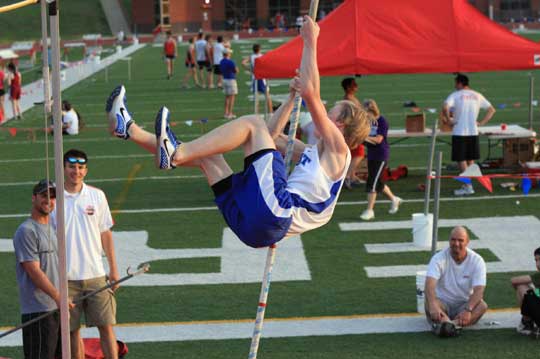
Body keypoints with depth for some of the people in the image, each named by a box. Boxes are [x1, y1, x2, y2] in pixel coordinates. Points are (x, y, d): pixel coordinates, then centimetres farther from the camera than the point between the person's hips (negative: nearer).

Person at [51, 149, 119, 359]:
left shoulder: (97, 196, 4)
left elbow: (106, 234, 10)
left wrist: (114, 269, 8)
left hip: (95, 273, 1)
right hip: (66, 277, -1)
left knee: (106, 325, -1)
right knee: (72, 330, 6)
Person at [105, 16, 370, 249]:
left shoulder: (337, 150, 5)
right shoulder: (314, 154, 30)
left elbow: (311, 92, -7)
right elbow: (273, 135, 42)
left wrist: (310, 42, 0)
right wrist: (292, 96, 37)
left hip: (278, 211, -9)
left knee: (253, 123, -10)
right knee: (205, 153, 18)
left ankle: (175, 154, -21)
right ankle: (128, 129, 18)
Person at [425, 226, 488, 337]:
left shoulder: (477, 260, -8)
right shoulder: (439, 258, -12)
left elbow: (479, 290, -20)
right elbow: (430, 284, -27)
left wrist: (468, 310, -40)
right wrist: (433, 306, -48)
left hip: (464, 304, 1)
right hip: (442, 303, -1)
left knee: (482, 305, -29)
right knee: (429, 303, -32)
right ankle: (448, 325, -60)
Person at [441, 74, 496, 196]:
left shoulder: (455, 95, -6)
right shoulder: (477, 96, 9)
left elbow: (445, 107, -24)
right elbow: (492, 110, 11)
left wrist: (448, 120, -11)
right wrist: (482, 122, 7)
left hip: (459, 132, -5)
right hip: (473, 132, 5)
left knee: (461, 160, 1)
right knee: (470, 160, 15)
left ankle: (468, 187, -5)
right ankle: (468, 185, 20)